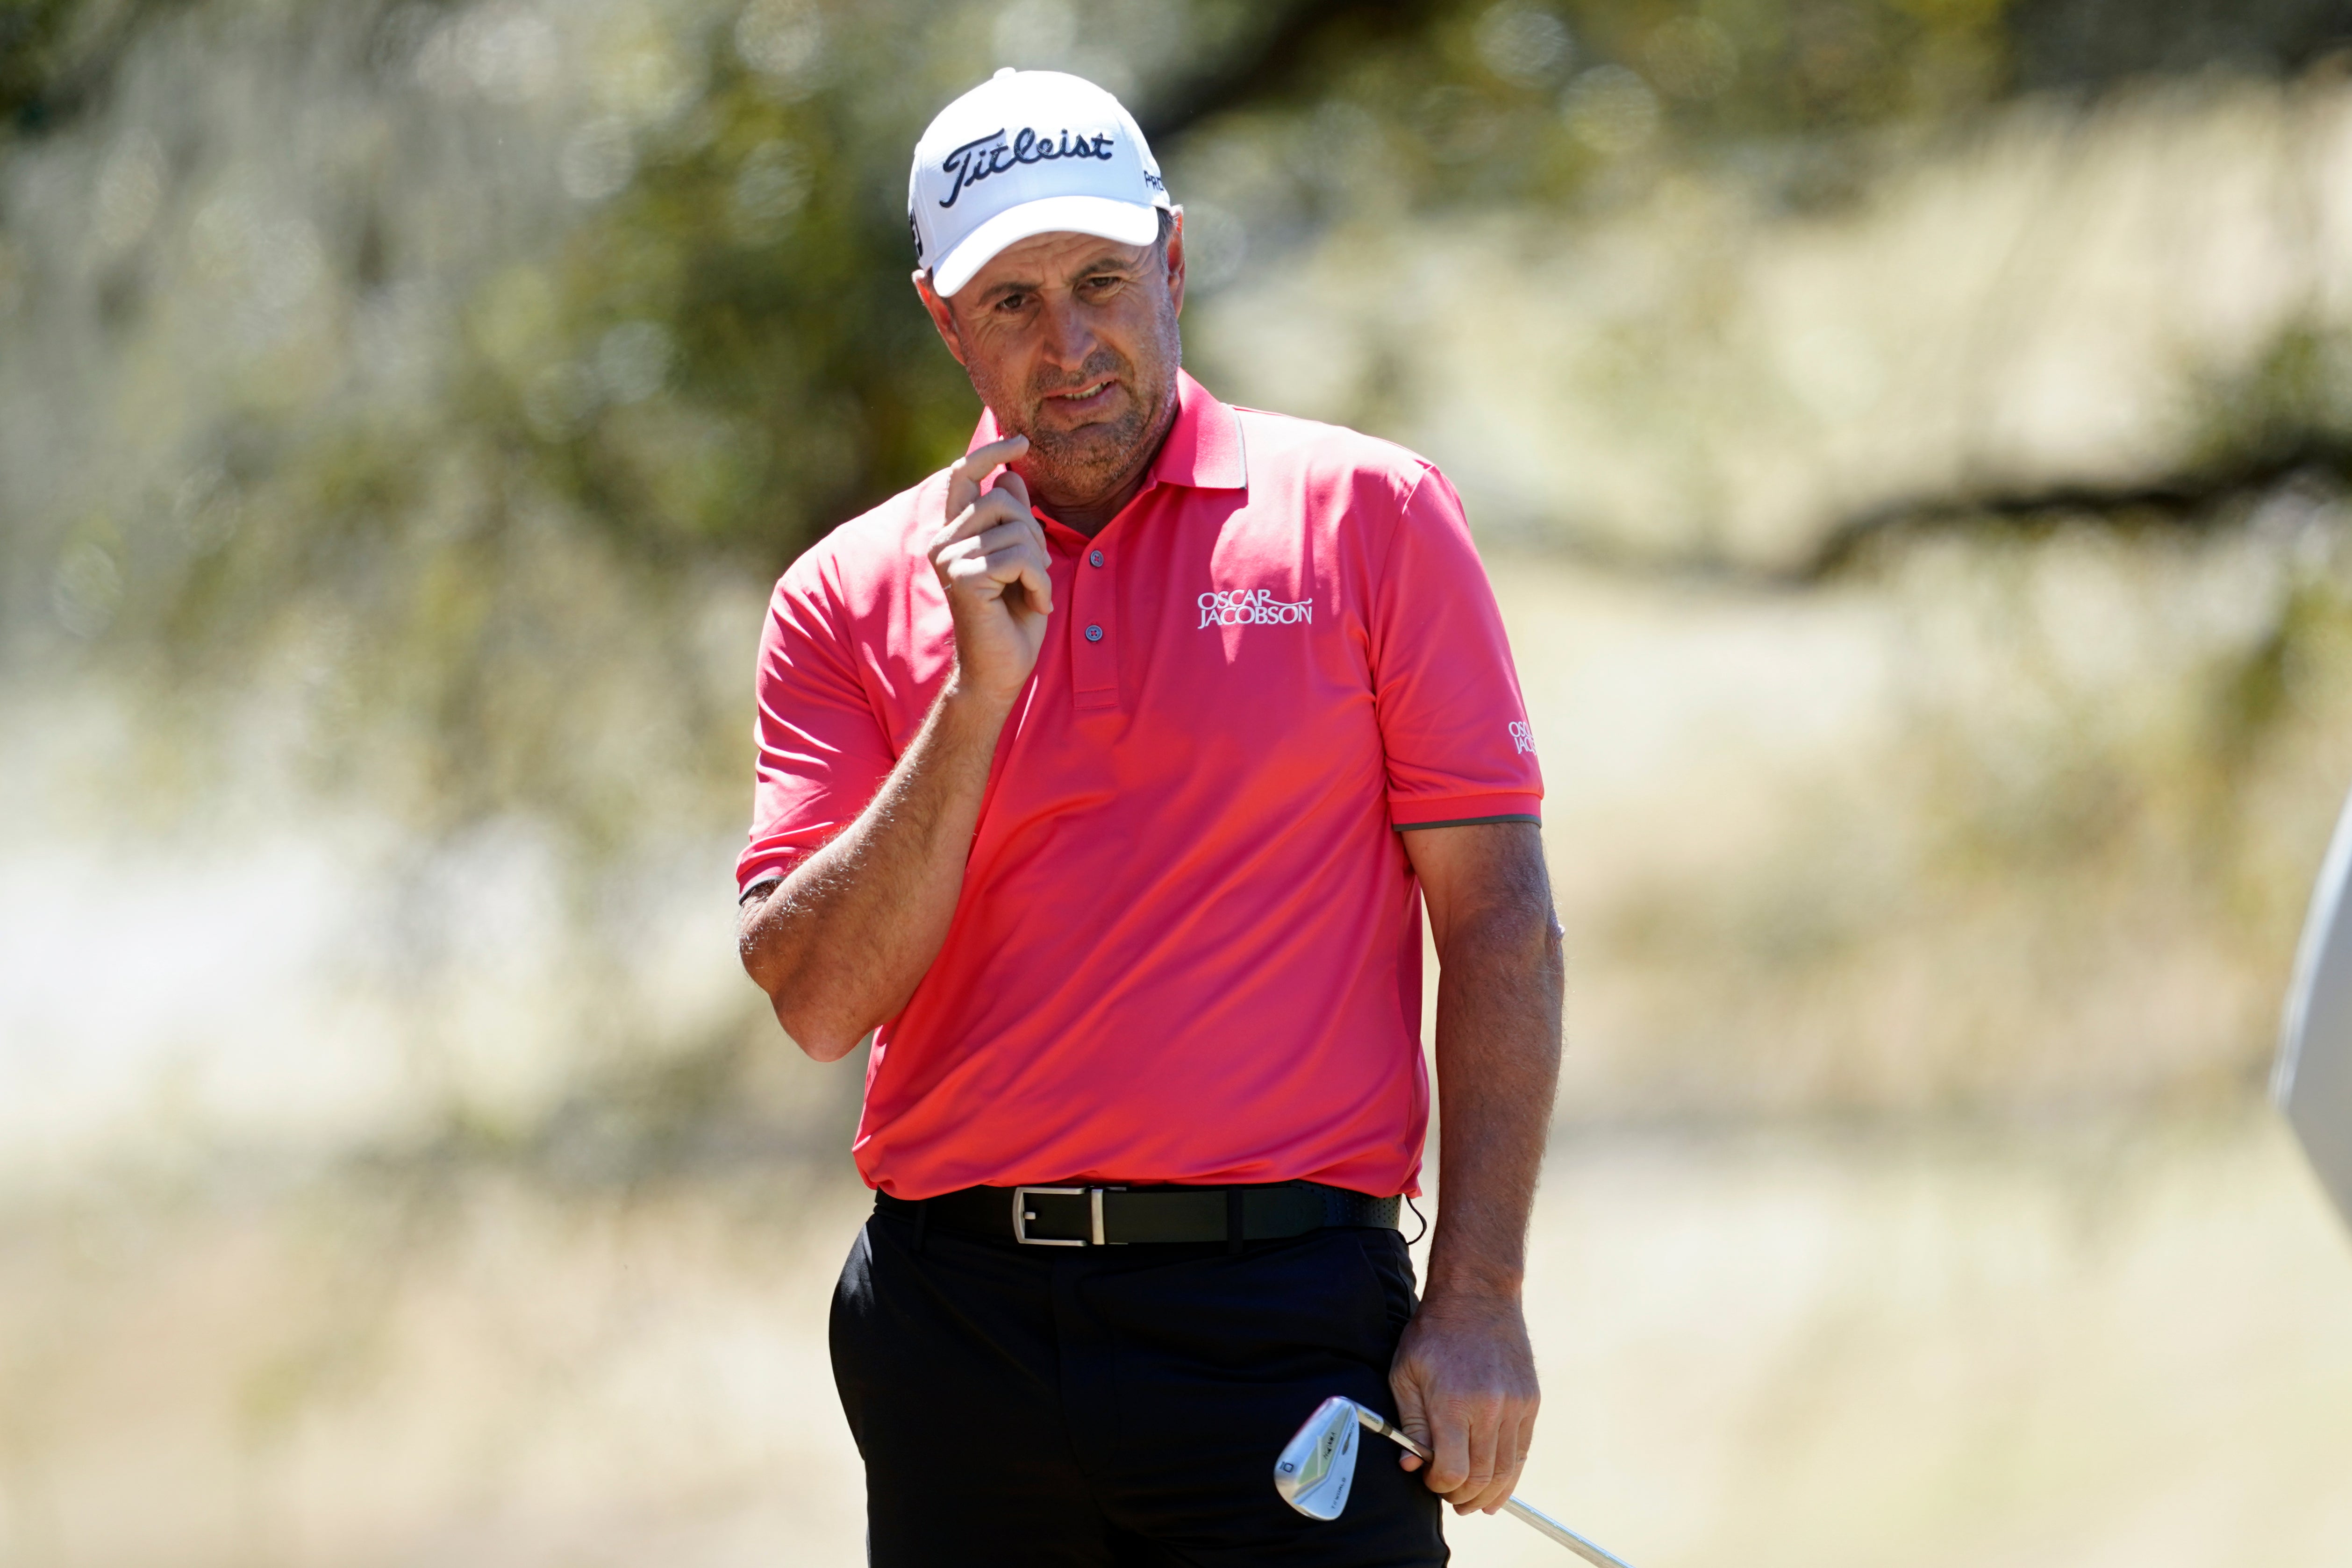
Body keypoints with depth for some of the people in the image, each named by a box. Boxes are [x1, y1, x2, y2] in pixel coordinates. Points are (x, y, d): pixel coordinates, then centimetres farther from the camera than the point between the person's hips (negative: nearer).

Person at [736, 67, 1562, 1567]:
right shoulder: (850, 598, 8)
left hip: (1281, 1323, -2)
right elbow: (818, 996, -1)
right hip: (957, 1318, 2)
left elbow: (1500, 923, 1)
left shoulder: (1369, 514, 3)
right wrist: (979, 691, -11)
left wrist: (1479, 1300, -7)